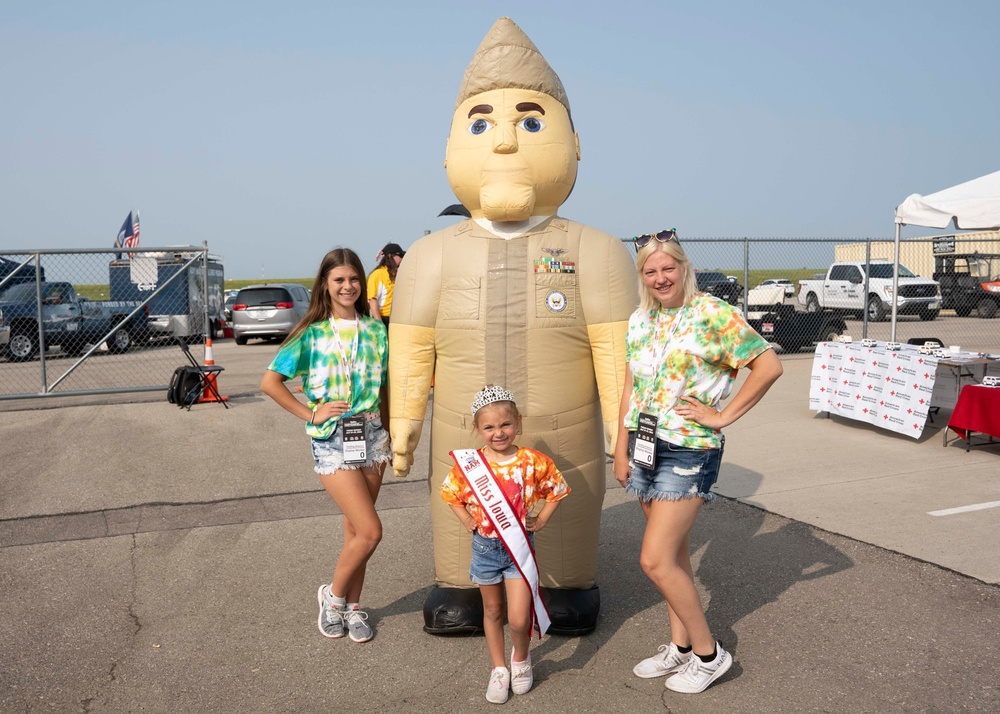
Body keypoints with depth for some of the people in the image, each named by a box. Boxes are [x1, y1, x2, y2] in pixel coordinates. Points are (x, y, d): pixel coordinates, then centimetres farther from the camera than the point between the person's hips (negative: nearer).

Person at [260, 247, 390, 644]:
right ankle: (333, 595, 16)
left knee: (355, 529, 11)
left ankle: (352, 606, 27)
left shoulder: (375, 330, 6)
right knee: (370, 530, -8)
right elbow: (270, 383, -6)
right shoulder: (312, 334, -4)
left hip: (370, 435, 4)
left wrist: (389, 438, 11)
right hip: (331, 439, -4)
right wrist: (311, 413, -9)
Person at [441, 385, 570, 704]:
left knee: (519, 619, -6)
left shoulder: (533, 461, -12)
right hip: (485, 546, 2)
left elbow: (557, 489, 4)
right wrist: (469, 523, -2)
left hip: (520, 545, -1)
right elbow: (450, 493, 6)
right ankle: (499, 669, 35)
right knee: (492, 611, 17)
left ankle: (521, 657, 26)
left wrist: (540, 521, -3)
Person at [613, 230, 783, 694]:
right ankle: (681, 647, 30)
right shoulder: (640, 322, 9)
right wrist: (621, 451, 9)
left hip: (689, 452, -7)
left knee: (655, 561, -8)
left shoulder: (713, 315, -12)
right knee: (674, 553, 16)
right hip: (645, 447, 7)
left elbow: (769, 366, -14)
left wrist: (724, 416, -13)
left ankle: (709, 654, 10)